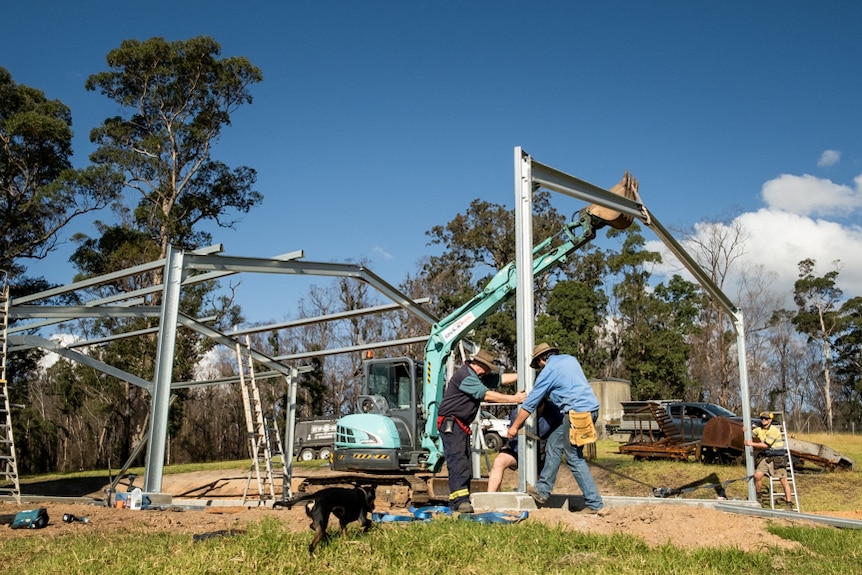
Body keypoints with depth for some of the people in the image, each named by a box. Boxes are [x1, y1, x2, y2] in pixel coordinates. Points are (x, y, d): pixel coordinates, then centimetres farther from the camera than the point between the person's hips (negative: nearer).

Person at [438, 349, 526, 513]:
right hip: (450, 423, -11)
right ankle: (459, 499, -24)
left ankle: (456, 500, 9)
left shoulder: (477, 376, 16)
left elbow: (500, 379, 14)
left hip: (462, 425, 11)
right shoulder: (464, 375, -17)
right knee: (458, 460, -19)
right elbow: (487, 395, -22)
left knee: (465, 462, 8)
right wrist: (514, 399, -21)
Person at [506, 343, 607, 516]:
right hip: (592, 407, 9)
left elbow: (530, 403, 1)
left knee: (575, 458, 0)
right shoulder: (570, 359, 17)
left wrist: (514, 426, 10)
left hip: (577, 412, -9)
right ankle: (543, 490, 23)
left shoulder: (548, 370, -3)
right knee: (554, 442, 17)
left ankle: (596, 505, 0)